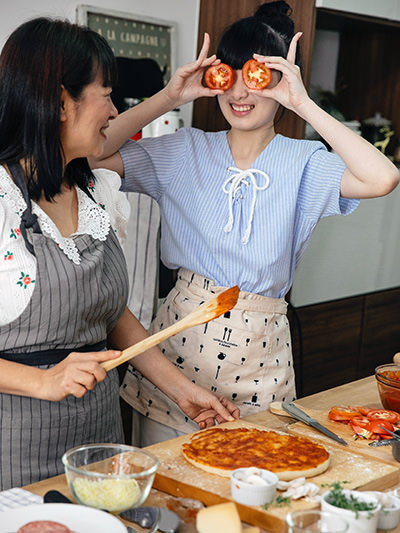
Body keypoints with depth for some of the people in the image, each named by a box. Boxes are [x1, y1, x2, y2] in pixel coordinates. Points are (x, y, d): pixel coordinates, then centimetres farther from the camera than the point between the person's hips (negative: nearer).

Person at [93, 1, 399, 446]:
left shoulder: (303, 163, -6)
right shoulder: (186, 152, 1)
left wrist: (304, 105, -21)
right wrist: (169, 97, -12)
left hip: (259, 347, -1)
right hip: (182, 331, 1)